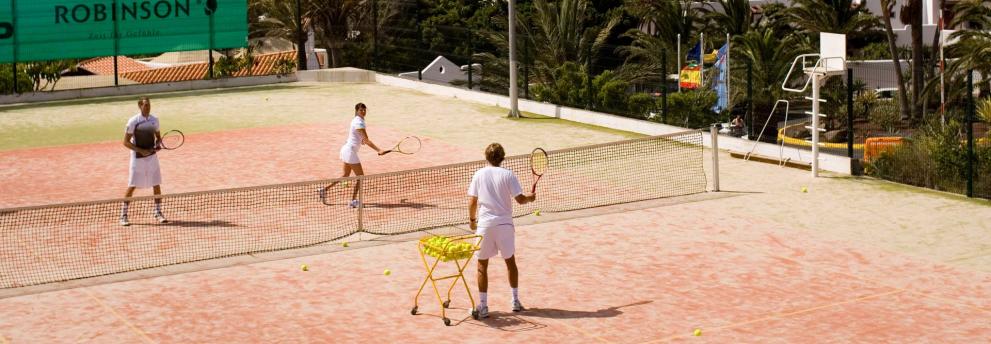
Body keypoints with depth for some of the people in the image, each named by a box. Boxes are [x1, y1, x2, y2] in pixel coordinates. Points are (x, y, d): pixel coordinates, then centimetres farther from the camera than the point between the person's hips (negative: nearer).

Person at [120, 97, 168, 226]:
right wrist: (141, 151, -19)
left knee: (156, 185, 3)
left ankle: (158, 213, 15)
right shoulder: (133, 122, -11)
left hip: (152, 157, 4)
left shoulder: (154, 120, 3)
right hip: (137, 157, -4)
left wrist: (157, 144, -7)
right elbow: (126, 142, -10)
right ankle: (123, 215, 9)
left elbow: (158, 136, 16)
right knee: (132, 186, -1)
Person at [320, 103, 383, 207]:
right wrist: (378, 150, -33)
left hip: (346, 149, 10)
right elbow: (367, 140, -27)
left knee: (345, 175, 20)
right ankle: (353, 201, 1)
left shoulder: (356, 120, 10)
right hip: (350, 151, -10)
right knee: (360, 176, -3)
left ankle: (325, 189, 23)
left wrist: (360, 140, 6)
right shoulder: (359, 123, -21)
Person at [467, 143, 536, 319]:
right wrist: (530, 198, 14)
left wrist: (472, 219, 15)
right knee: (510, 261, 17)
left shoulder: (479, 175, 0)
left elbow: (472, 202, 0)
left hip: (484, 225, 0)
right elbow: (520, 199, -7)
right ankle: (515, 301, 23)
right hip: (504, 224, 0)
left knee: (482, 265, 7)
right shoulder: (508, 175, -3)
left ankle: (483, 306, 3)